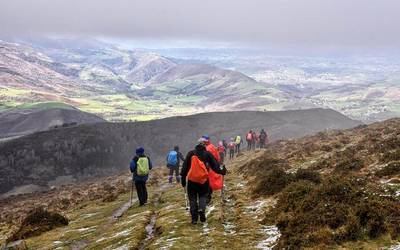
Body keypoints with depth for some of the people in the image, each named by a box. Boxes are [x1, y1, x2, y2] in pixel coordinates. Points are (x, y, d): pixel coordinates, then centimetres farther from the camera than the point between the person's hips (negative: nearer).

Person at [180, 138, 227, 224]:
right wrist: (221, 171, 17)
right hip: (204, 180, 0)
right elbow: (215, 166, 2)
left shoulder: (191, 153, 3)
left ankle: (194, 218, 6)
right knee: (202, 196, 15)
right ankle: (201, 210, -13)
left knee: (192, 198, 9)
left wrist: (183, 178, 8)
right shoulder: (208, 154, 1)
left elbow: (185, 166, 4)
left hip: (192, 180, 0)